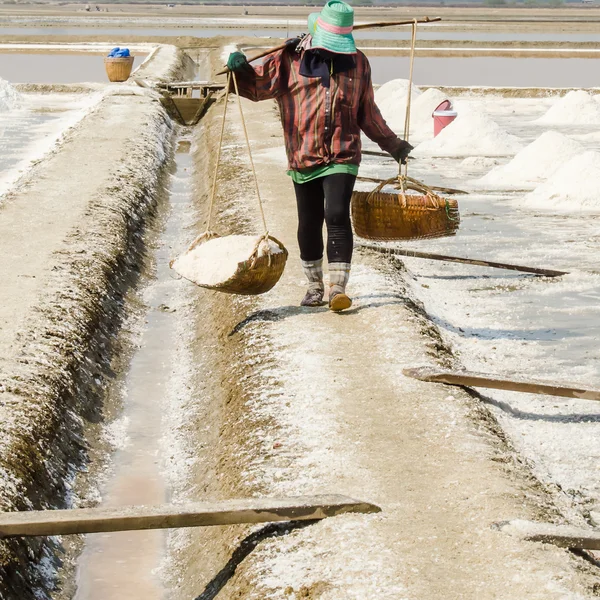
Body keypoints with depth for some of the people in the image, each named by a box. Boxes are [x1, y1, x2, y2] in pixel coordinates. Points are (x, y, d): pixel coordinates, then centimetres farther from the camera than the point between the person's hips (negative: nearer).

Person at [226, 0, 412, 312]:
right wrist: (241, 69, -24)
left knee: (337, 216, -16)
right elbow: (258, 85, -3)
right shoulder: (291, 58, 2)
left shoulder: (357, 63, 9)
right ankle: (315, 285, 25)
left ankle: (338, 288, -13)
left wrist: (393, 144, 23)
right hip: (303, 157, 0)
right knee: (309, 223, 8)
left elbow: (367, 113, 19)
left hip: (342, 157, 0)